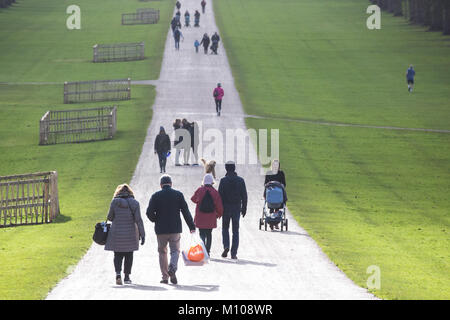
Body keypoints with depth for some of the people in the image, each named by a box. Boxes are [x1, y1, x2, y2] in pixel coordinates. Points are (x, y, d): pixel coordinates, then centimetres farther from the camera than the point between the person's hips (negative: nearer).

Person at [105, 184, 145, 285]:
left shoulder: (114, 202, -5)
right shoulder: (134, 203, -4)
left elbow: (110, 217, 0)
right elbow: (138, 220, -8)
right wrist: (142, 234, -6)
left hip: (116, 233, -1)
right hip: (130, 233, 1)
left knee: (118, 255, 6)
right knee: (129, 255, 14)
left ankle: (118, 273, -16)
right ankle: (127, 277, 16)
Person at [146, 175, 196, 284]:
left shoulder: (156, 196, -1)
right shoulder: (178, 194, 1)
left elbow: (149, 212, -6)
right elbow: (186, 211, -1)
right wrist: (192, 226, 3)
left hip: (161, 230, 0)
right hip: (175, 229, 0)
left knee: (162, 252, 11)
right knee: (175, 250, 7)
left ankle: (165, 276, 8)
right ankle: (172, 268, -21)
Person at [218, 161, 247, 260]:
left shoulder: (223, 181, -7)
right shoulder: (240, 180, 0)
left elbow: (220, 195, -8)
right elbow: (244, 196, 2)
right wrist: (244, 208, 9)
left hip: (226, 208, -1)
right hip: (237, 208, 1)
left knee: (225, 228, 14)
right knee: (235, 231, 5)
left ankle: (226, 246, -8)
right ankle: (234, 253, 2)